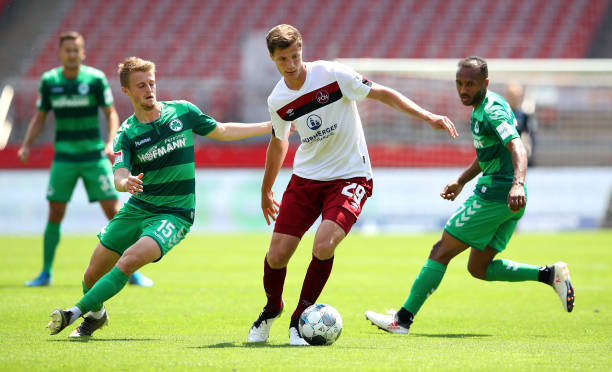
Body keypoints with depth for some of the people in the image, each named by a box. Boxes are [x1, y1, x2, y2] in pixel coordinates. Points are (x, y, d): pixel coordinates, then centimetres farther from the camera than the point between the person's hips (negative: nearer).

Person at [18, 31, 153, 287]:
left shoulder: (96, 78, -5)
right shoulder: (49, 81, 2)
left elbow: (111, 114, 0)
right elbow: (39, 118, 11)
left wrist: (111, 142, -16)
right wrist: (27, 145, -2)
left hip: (94, 157, -2)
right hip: (64, 158, 2)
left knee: (115, 212, -5)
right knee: (54, 215, -2)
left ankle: (132, 271, 3)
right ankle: (45, 273, 10)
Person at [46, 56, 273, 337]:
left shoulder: (182, 112, -1)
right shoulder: (127, 133, -3)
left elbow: (222, 132, 14)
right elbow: (119, 176, -18)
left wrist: (270, 127, 12)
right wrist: (126, 183, -43)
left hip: (175, 214, -2)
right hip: (137, 208, 2)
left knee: (129, 261, -27)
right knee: (93, 274, 5)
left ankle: (76, 312, -21)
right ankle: (97, 314, 37)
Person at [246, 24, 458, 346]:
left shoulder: (331, 75, -15)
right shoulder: (277, 101, -1)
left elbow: (382, 94, -7)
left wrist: (428, 117, -15)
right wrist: (266, 190, 28)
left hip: (349, 176, -4)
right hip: (305, 177, 4)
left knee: (323, 246, -26)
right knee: (277, 255, -4)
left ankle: (300, 319, -4)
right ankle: (272, 309, 29)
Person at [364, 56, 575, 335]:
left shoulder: (492, 111, -17)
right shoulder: (482, 108, 15)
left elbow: (517, 148, -33)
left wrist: (518, 184, -49)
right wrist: (461, 181, 31)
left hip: (494, 197, -10)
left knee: (441, 251, -3)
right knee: (478, 268, 14)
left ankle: (403, 318, 1)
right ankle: (550, 275, 7)